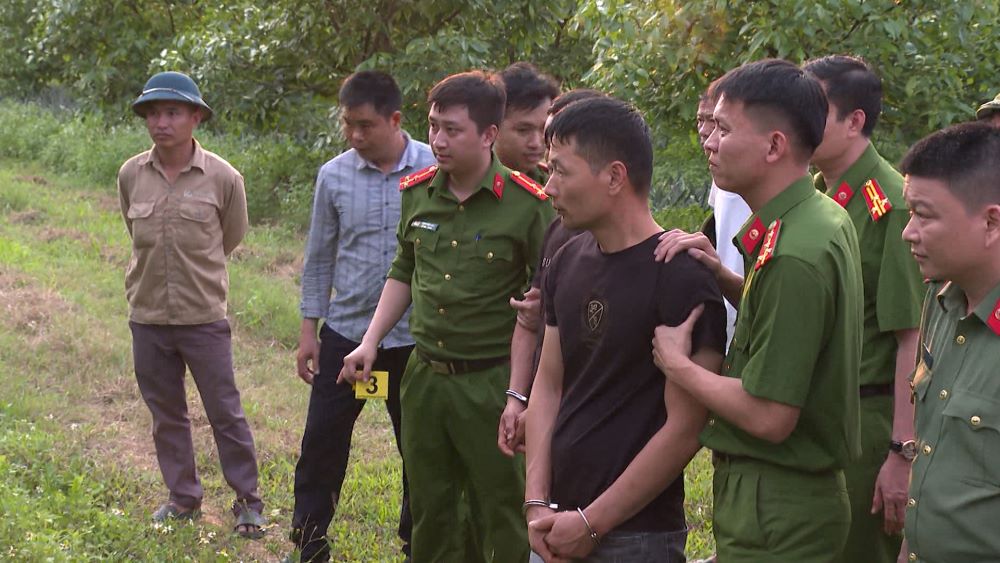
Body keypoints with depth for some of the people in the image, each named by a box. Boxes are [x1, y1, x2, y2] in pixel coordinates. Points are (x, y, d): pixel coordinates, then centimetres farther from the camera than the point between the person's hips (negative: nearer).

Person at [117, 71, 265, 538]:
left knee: (225, 414, 3)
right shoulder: (130, 176, -1)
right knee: (166, 416, 13)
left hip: (204, 316, -3)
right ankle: (183, 498, 28)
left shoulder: (223, 178, -9)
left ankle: (247, 501, 17)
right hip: (148, 318, 3)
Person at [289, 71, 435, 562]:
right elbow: (319, 259, 6)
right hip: (345, 334, 2)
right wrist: (308, 330, 5)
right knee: (321, 444, 5)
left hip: (414, 338, -2)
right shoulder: (334, 176, -2)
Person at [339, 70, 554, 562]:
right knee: (430, 509, 17)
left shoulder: (527, 204, -13)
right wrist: (371, 342, 10)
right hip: (424, 375, 5)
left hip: (492, 382, -5)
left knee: (502, 518, 4)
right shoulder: (416, 192, 3)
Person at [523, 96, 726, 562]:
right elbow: (548, 385, 9)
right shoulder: (569, 262, 5)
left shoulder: (681, 277, -15)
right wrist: (537, 504, -1)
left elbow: (685, 429, -17)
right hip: (554, 525, 6)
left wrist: (592, 523, -14)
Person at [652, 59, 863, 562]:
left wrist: (675, 363, -11)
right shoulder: (826, 219, 4)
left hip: (774, 508, -10)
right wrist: (723, 276, 3)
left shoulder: (792, 257, -26)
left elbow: (769, 417, -25)